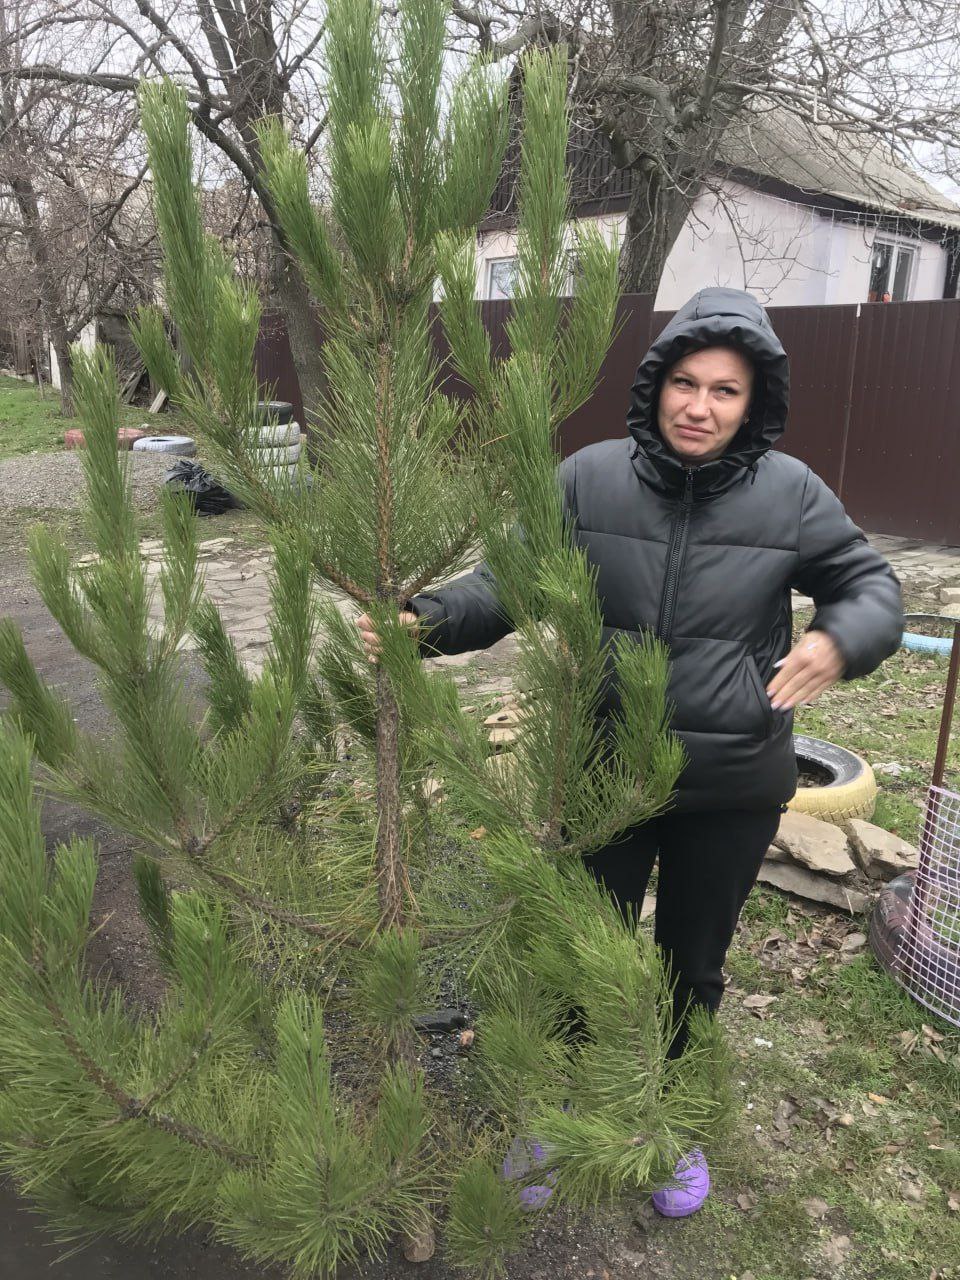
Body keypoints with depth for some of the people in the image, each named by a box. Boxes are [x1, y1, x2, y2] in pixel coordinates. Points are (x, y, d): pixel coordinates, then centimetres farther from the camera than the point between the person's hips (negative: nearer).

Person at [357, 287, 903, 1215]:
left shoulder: (790, 493, -8)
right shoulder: (589, 478, -10)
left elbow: (871, 586, 2)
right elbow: (507, 582, -6)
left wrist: (839, 642, -21)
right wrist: (426, 621, -24)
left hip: (733, 789, 1)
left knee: (693, 964, 22)